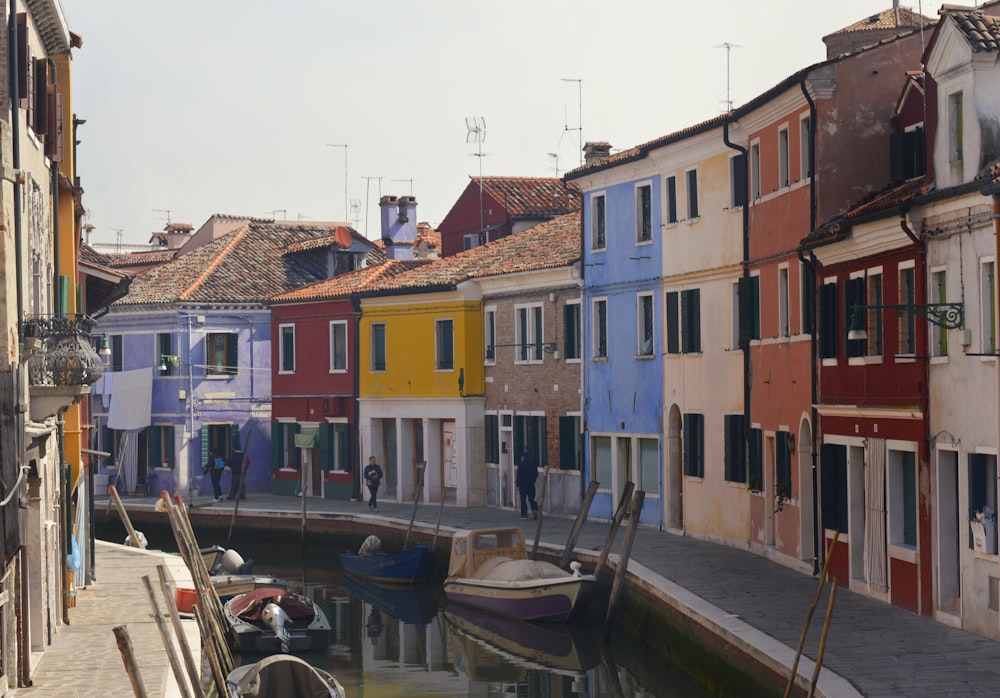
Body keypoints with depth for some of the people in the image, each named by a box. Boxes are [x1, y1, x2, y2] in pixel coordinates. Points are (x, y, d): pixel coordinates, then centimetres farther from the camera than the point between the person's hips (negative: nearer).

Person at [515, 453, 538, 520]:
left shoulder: (521, 464, -10)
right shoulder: (533, 464, 5)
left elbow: (519, 475, -12)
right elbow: (536, 474, 12)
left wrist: (517, 485, -6)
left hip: (523, 484, -4)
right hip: (531, 484, 4)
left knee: (523, 500, 5)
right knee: (531, 499, 9)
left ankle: (524, 514, 5)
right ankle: (535, 509, -16)